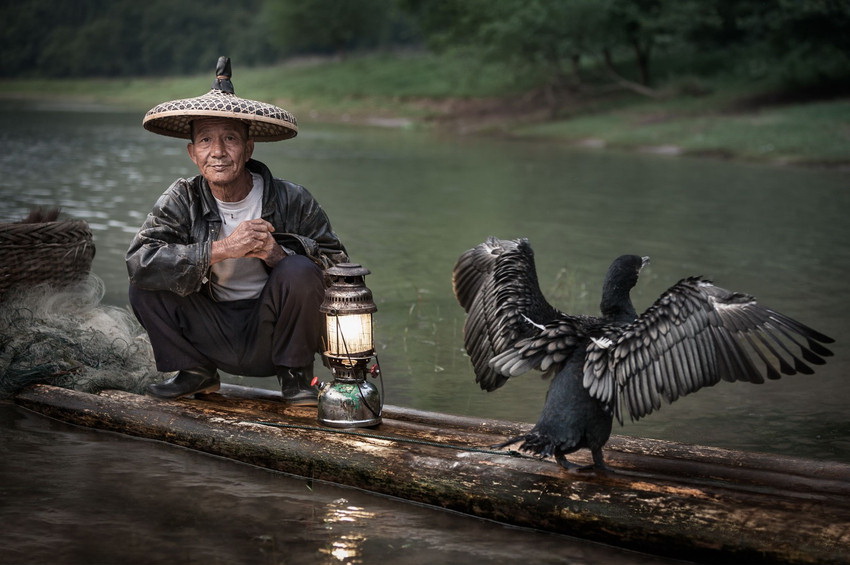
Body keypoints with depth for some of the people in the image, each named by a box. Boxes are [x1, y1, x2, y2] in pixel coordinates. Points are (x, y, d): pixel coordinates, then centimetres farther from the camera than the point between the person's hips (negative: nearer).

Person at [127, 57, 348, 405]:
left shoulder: (291, 201, -11)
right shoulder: (182, 201, -7)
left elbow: (338, 266, -14)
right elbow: (139, 261, -23)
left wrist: (277, 253, -32)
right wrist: (222, 249, -32)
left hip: (271, 335, -2)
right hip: (214, 334, 2)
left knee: (299, 271, -28)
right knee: (144, 285, -17)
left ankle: (295, 376, -5)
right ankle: (195, 372, 6)